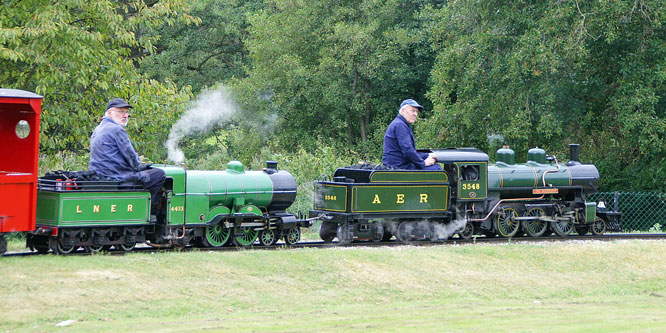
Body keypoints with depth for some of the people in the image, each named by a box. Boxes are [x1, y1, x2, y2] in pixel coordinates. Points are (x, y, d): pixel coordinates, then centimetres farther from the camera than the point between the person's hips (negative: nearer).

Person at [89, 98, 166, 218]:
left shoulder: (98, 129, 18)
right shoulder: (117, 130, -14)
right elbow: (131, 157, -13)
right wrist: (138, 166, 9)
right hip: (118, 178, -10)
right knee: (159, 174, -3)